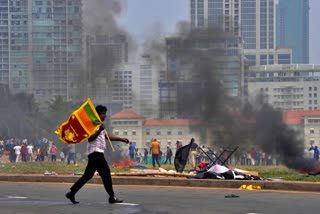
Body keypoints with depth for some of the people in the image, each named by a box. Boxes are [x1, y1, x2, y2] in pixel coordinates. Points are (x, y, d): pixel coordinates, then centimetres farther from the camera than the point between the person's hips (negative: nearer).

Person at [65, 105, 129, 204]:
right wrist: (99, 130, -29)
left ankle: (71, 193, 11)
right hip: (95, 152, -10)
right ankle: (112, 197, -8)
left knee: (88, 175, 10)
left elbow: (108, 136, 28)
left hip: (97, 153, 10)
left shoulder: (99, 125, 23)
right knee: (106, 173, -10)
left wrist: (122, 139, 24)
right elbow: (90, 138, -19)